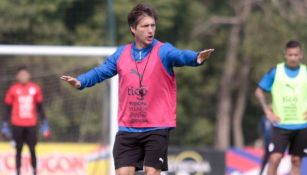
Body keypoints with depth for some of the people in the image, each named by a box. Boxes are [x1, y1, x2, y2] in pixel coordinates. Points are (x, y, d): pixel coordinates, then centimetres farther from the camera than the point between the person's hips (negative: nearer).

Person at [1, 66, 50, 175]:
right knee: (18, 150, 4)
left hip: (31, 124, 1)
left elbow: (40, 108, 11)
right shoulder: (13, 89, -1)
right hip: (17, 125, -1)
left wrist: (44, 124, 9)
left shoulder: (35, 89, 4)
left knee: (32, 150, -1)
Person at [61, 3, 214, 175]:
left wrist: (196, 58, -48)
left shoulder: (163, 51, -7)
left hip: (157, 127, -4)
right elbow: (101, 72, 8)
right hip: (127, 129, 4)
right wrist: (81, 82, -12)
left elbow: (181, 56, -26)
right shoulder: (122, 54, 7)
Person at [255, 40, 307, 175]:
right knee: (275, 158, -13)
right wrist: (267, 111, -4)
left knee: (296, 161, 5)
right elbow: (259, 92, 7)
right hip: (281, 125, -2)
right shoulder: (275, 72, -1)